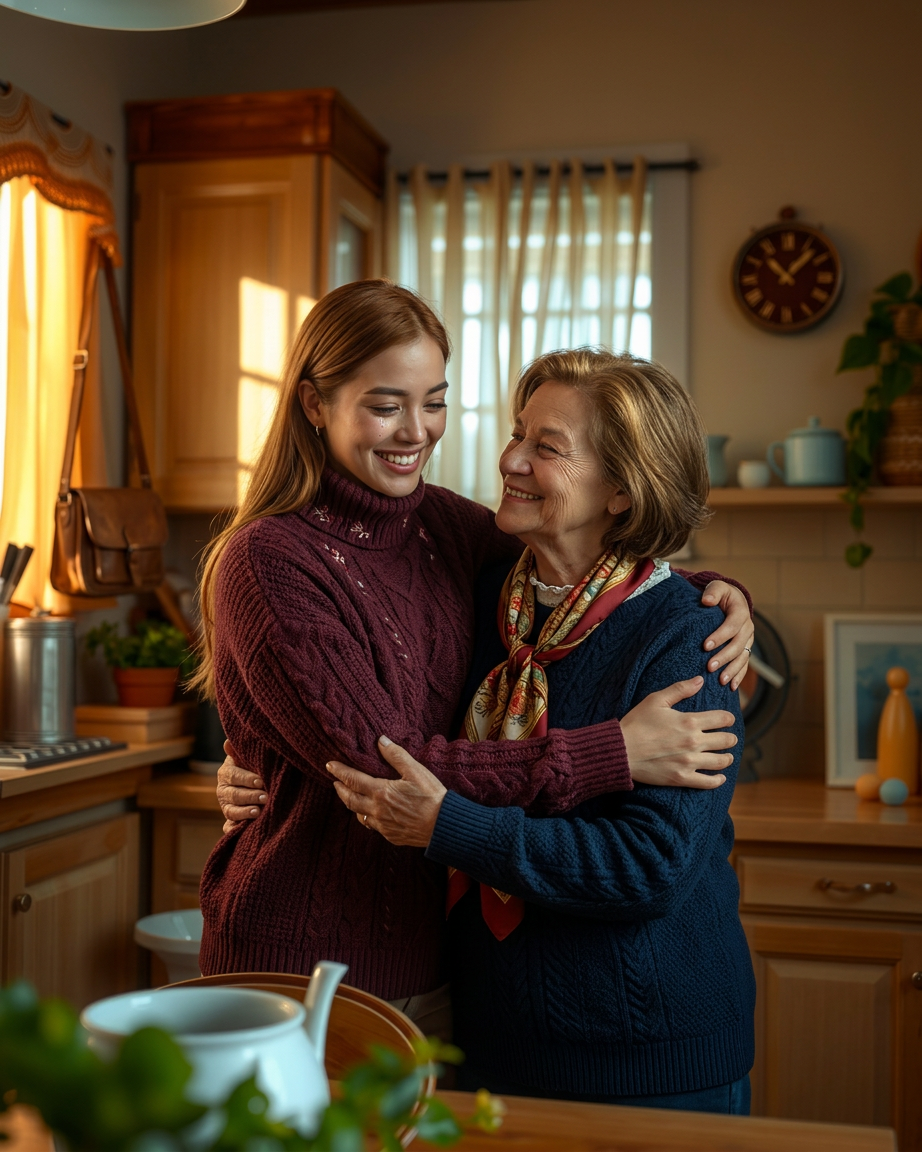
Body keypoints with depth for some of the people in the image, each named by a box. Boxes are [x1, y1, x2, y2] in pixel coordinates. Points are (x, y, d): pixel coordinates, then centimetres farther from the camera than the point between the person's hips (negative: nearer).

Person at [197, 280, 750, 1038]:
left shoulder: (444, 525, 2)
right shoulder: (267, 562, -17)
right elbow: (376, 763, -24)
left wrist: (713, 594, -6)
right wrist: (613, 755, -26)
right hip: (305, 970, -6)